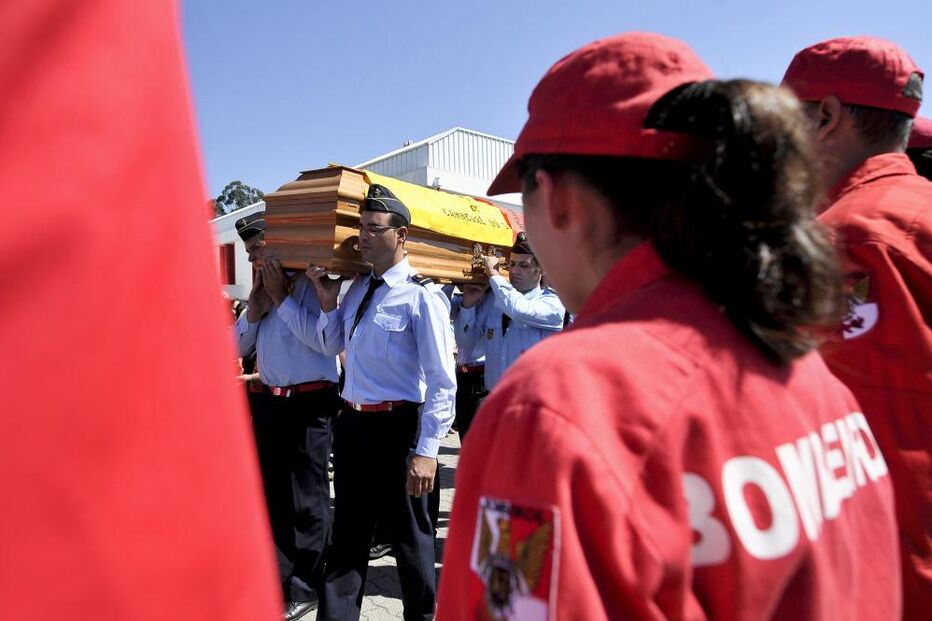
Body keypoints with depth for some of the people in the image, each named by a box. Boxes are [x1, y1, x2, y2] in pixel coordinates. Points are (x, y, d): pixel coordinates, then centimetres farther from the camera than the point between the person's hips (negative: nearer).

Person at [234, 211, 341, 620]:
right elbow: (238, 348, 13)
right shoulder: (262, 287, 11)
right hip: (269, 401, 8)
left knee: (306, 500, 6)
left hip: (308, 403, -8)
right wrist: (255, 306, -4)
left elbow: (323, 338, -27)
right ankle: (276, 580, 38)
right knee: (272, 494, 20)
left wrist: (281, 298, -17)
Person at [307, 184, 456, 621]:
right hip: (351, 423, 7)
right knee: (347, 534, 19)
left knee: (409, 535, 12)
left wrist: (426, 451, -22)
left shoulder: (421, 295, -15)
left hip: (396, 427, -7)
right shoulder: (359, 288, 9)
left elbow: (442, 382, -18)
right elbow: (334, 344, 24)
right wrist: (327, 301, 6)